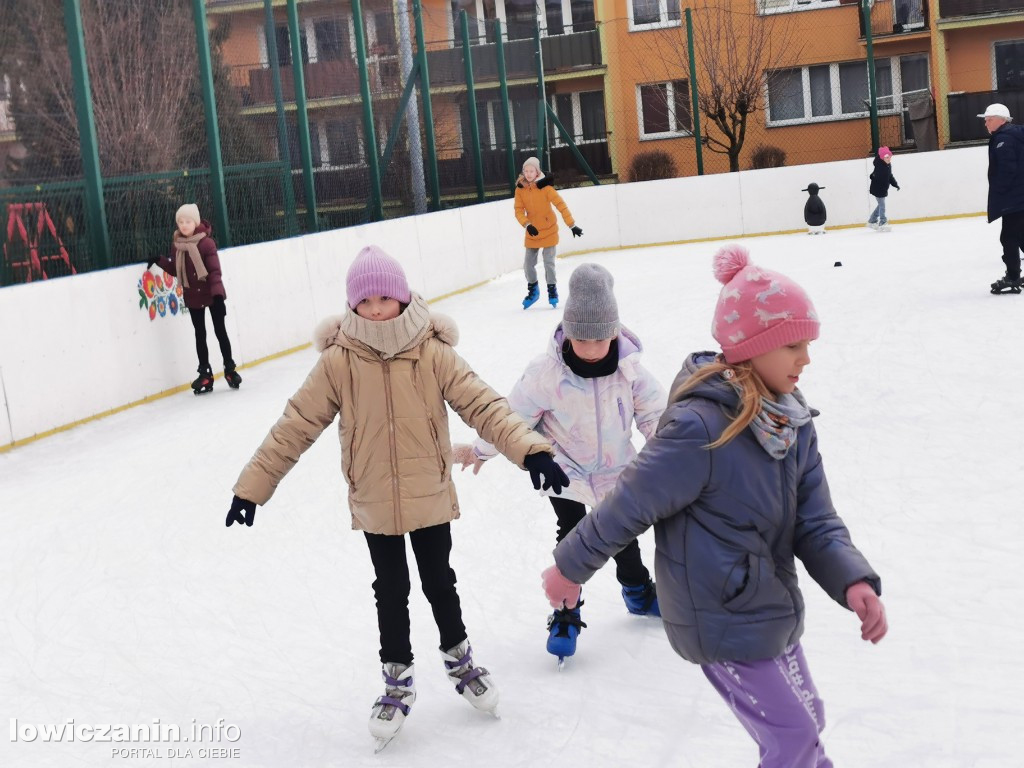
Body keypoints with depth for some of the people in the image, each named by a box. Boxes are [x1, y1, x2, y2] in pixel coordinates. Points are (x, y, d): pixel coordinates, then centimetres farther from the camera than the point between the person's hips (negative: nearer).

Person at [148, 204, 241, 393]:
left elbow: (215, 271, -20)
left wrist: (218, 293, -29)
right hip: (192, 296, 5)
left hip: (212, 294, -5)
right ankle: (205, 374, 18)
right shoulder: (176, 243, 0)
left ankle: (230, 369, 18)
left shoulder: (206, 242, -17)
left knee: (220, 331, 5)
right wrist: (159, 260, -6)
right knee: (200, 334, 11)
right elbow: (175, 270, 7)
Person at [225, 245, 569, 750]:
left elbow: (484, 406, -17)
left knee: (439, 582, 16)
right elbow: (295, 427, -9)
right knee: (391, 591, 13)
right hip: (375, 505, 0)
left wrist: (530, 449, -31)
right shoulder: (337, 363, -13)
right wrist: (253, 486, -9)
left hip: (429, 498, 0)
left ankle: (459, 660, 41)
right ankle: (397, 681, 33)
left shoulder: (433, 354, -14)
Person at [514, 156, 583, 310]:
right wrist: (527, 225, -22)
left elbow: (561, 206, -17)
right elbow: (519, 211, -5)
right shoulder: (520, 189, -6)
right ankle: (533, 290, 28)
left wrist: (572, 225, -19)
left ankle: (552, 290, 17)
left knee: (549, 262, -4)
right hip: (532, 232, 3)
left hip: (549, 231, -3)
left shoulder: (545, 187, -17)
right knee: (528, 264, 5)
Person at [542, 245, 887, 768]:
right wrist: (571, 567, -5)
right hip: (725, 625, -8)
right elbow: (629, 505, -17)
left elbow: (815, 523, -3)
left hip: (773, 610, 8)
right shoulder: (700, 429, -28)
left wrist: (853, 582, -21)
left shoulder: (791, 423, -3)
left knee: (807, 724, 21)